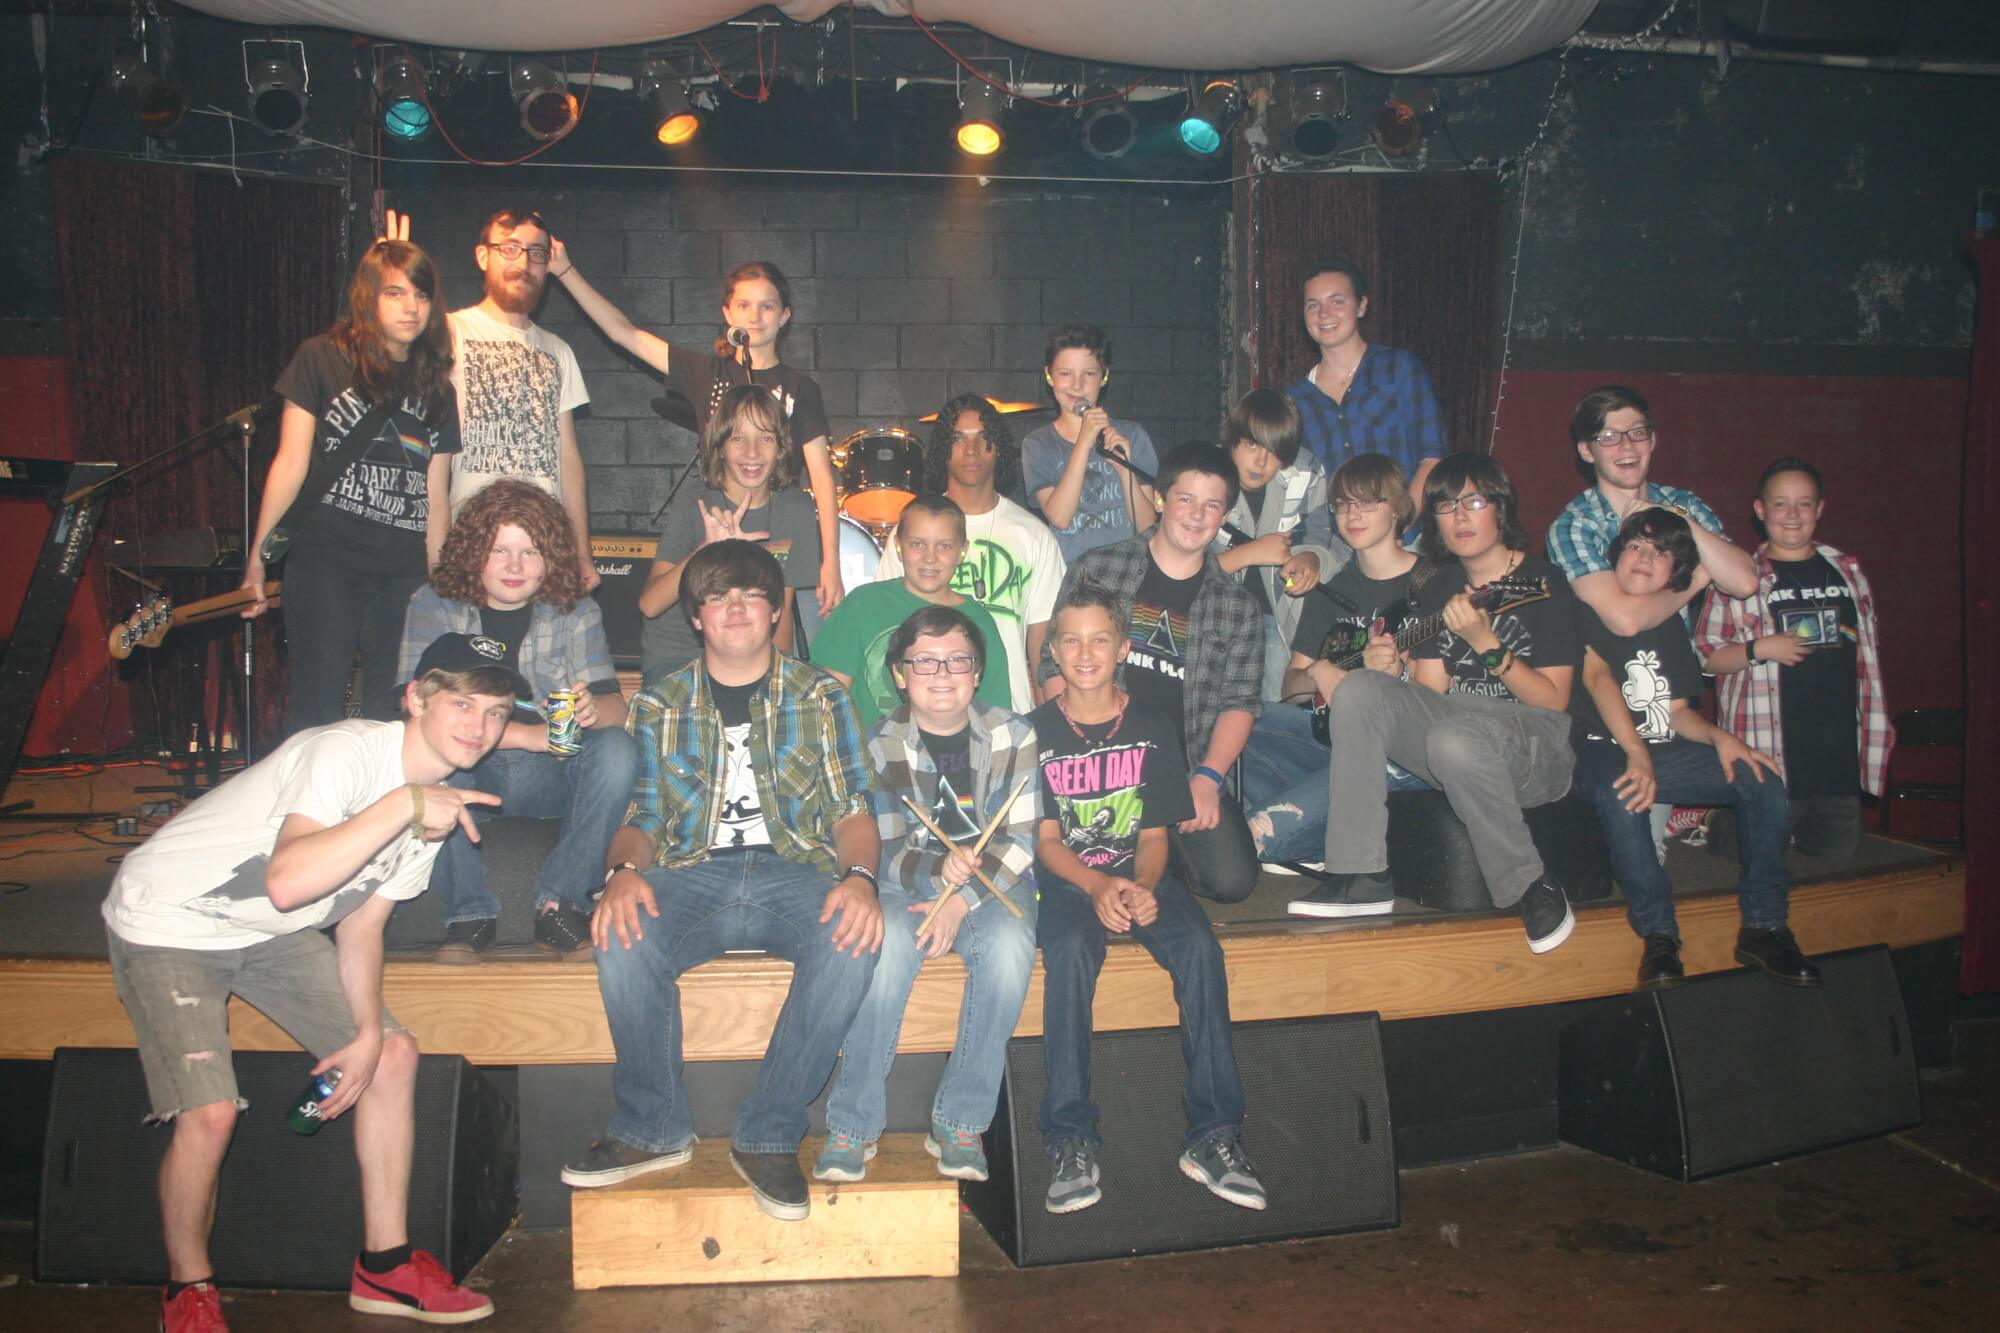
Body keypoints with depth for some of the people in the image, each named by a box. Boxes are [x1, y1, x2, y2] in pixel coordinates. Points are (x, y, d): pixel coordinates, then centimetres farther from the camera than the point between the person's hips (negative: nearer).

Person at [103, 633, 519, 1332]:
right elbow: (288, 882, -43)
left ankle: (385, 1265, 13)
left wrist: (368, 1032, -10)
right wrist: (404, 805, -41)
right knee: (210, 1112, -20)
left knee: (395, 1053, 0)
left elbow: (361, 921, 1)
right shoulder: (348, 751, -29)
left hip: (272, 934, 8)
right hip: (168, 923, -8)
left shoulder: (438, 800, -2)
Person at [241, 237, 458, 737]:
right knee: (316, 713, -4)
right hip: (325, 566, -3)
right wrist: (257, 553, -6)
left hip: (405, 574, 4)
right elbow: (291, 463, -1)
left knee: (393, 717, 3)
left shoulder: (436, 388, 14)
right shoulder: (321, 359, 2)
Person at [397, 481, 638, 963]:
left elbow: (615, 706, -8)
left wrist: (592, 710, -34)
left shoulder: (575, 612, 4)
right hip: (469, 772, -1)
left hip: (549, 775, 1)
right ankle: (469, 911, -16)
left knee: (616, 750, -28)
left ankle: (560, 904, -18)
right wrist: (528, 734, -23)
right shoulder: (434, 606, -1)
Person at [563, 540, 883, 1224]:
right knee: (623, 941, -32)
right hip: (690, 872, 1)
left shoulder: (820, 696, 12)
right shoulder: (658, 704, 15)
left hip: (795, 870, 0)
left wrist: (860, 876, -16)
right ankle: (653, 1130, -9)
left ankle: (768, 1136, -18)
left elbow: (851, 809, 6)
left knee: (852, 939, -34)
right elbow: (640, 816, 11)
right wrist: (623, 871, -13)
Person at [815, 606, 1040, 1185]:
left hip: (993, 885, 0)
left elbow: (1019, 841, -6)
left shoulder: (1012, 736, -1)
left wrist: (962, 899, -21)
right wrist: (937, 871, -27)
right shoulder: (879, 746, 0)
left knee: (1010, 945, -33)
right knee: (888, 940, -33)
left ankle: (960, 1121, -20)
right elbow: (883, 850, -5)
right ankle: (853, 1125, -22)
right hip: (906, 884, 0)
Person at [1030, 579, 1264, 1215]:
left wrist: (1142, 889, -19)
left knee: (1198, 945, -28)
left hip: (1139, 874, 2)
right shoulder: (1036, 732, 2)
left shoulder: (1152, 728, 5)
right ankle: (1071, 1140, -30)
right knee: (1069, 951, -34)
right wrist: (1097, 886, -22)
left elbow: (1155, 835, 3)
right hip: (1066, 878, -1)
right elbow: (1046, 839, -3)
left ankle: (1213, 1135, -23)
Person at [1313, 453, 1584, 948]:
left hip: (1535, 749, -5)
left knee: (1455, 740, -39)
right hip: (1455, 722, 6)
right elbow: (1429, 692, 10)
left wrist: (1486, 643, -19)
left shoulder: (1543, 581, -2)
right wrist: (1389, 667, -11)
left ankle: (1530, 888, -17)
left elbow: (1553, 700, -7)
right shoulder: (1438, 589, 14)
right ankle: (1362, 875, -20)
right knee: (1357, 691, -19)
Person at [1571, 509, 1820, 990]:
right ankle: (1658, 934, -35)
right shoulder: (1588, 613, -1)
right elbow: (1597, 677, -17)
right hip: (1603, 753, -6)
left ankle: (1763, 927, -11)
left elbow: (1677, 711, 14)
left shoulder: (1670, 629, 16)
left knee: (1763, 779, -12)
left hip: (1663, 753, 6)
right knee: (1618, 792, -39)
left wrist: (1719, 736, -9)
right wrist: (1636, 754, -30)